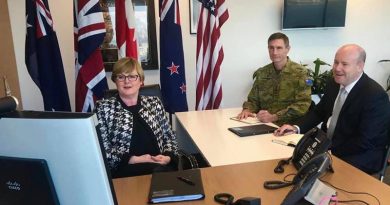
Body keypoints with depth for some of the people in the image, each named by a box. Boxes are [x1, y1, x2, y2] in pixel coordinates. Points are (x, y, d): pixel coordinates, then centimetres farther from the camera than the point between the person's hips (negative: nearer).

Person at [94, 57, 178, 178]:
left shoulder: (154, 103, 16)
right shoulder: (103, 108, 6)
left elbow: (169, 137, 17)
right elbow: (102, 150, -1)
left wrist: (168, 157, -4)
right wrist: (135, 160, -12)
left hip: (160, 165, 4)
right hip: (125, 170, -4)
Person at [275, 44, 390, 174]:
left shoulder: (375, 95, -20)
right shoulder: (334, 83, 1)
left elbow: (365, 141, -21)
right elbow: (319, 111, 12)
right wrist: (297, 128, -4)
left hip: (360, 157, -7)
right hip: (327, 145, 7)